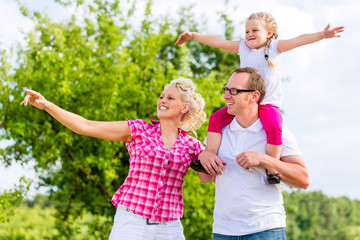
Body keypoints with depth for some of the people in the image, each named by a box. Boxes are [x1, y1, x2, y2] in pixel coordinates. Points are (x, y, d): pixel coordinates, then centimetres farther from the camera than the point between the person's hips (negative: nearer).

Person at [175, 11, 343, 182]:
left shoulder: (274, 47, 4)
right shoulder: (243, 48, 14)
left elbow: (298, 40, -8)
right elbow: (217, 42, 17)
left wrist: (322, 35, -22)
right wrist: (192, 36, 17)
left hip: (268, 104, -4)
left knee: (274, 128, -32)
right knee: (215, 119, -13)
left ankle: (272, 170, -21)